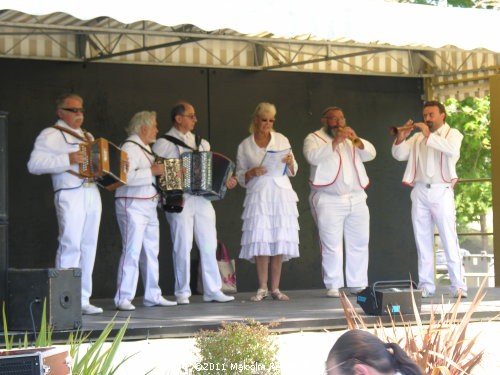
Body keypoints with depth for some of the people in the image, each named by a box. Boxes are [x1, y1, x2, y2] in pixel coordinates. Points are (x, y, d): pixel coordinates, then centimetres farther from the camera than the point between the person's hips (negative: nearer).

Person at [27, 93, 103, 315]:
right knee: (70, 245, -14)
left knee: (89, 246, 6)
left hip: (92, 194, 8)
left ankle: (83, 299, 10)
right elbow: (34, 165, -12)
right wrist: (68, 159, -18)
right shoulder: (51, 135, 0)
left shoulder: (87, 136, 24)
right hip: (69, 194, -8)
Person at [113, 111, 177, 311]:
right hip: (132, 206, -10)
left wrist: (165, 171, 15)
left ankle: (152, 295, 17)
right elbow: (126, 176, -28)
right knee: (132, 251, -12)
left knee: (151, 251, 11)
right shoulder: (130, 148, -14)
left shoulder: (145, 148, 18)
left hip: (149, 206, 10)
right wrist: (152, 171, -24)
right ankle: (123, 298, -11)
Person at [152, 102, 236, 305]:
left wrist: (225, 180, 6)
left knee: (209, 245, 3)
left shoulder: (202, 143, 18)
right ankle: (182, 293, 3)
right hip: (179, 200, -5)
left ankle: (212, 290, 8)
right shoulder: (163, 144, 1)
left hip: (202, 198, 5)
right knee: (182, 246, -4)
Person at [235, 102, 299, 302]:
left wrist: (290, 161, -6)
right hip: (258, 196, -1)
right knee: (261, 241, -10)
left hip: (281, 194, 1)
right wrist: (252, 173, -9)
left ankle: (275, 288, 1)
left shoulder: (281, 140, 12)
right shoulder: (244, 146, 10)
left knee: (280, 242, -4)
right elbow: (240, 177, 11)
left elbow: (292, 172, 15)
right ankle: (262, 288, -4)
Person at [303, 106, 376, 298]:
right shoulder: (314, 138, 3)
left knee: (359, 243, 5)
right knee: (331, 245, -7)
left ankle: (358, 284, 12)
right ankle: (333, 286, -3)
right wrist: (335, 142, -24)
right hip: (328, 201, -5)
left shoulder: (350, 138, 20)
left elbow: (370, 154, 8)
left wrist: (356, 140, -10)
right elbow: (313, 157, -17)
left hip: (356, 199, 5)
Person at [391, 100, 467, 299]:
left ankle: (458, 286, -9)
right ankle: (426, 285, 8)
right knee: (423, 240, 5)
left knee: (449, 239, -8)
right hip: (420, 192, 5)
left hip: (441, 192, -4)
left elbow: (452, 149, -16)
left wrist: (429, 136, -19)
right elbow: (399, 155, 10)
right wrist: (401, 138, -7)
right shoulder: (417, 137, 18)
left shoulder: (452, 134, 6)